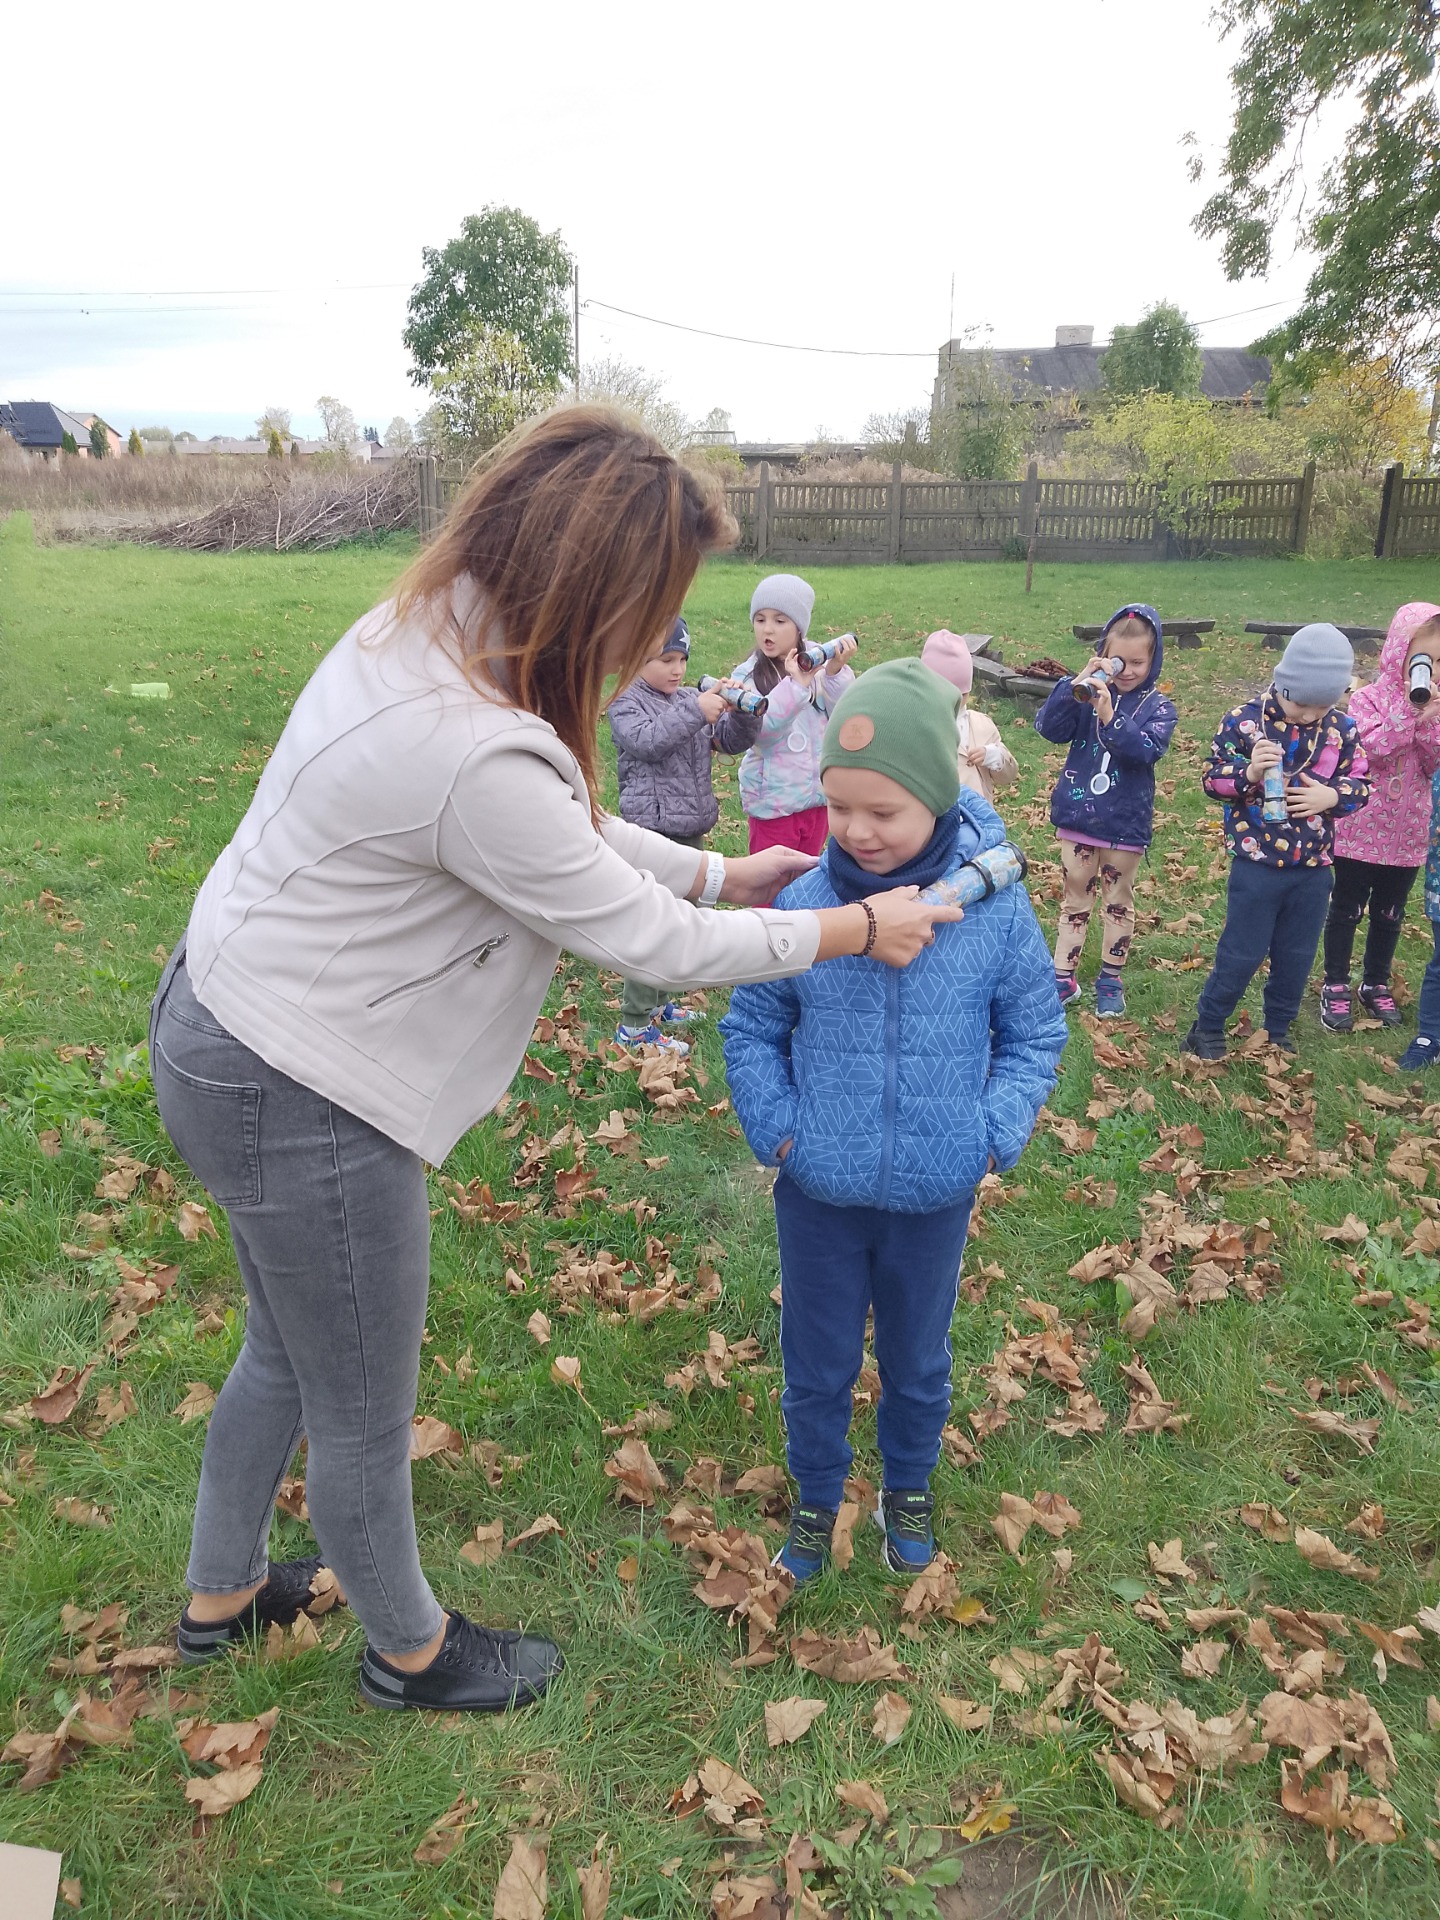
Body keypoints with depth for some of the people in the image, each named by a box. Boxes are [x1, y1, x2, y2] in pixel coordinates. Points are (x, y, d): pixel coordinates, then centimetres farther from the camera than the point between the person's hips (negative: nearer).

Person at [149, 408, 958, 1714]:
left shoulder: (418, 632, -3)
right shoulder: (474, 759, -33)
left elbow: (571, 830, 8)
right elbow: (653, 946, -21)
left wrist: (722, 873, 7)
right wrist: (858, 929, -9)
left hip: (224, 1020, 10)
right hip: (299, 1099, -9)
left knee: (287, 1353, 29)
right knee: (362, 1413, 15)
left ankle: (221, 1596, 53)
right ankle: (410, 1650, 43)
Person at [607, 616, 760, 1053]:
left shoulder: (692, 698, 12)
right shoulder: (627, 702, -5)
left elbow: (733, 741, 10)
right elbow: (645, 740, -24)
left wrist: (742, 712, -10)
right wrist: (696, 712, -28)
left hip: (692, 829, 7)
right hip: (652, 830, -7)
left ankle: (661, 1002, 33)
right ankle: (634, 1024, -1)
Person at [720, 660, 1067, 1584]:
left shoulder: (995, 908, -15)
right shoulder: (804, 904, -15)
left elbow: (1036, 1032, -1)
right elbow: (751, 1027, -1)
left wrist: (992, 1135, -10)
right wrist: (776, 1127, -10)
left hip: (938, 1195, 0)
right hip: (818, 1193, 0)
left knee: (918, 1360, 23)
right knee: (818, 1364, 19)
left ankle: (909, 1487, 51)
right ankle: (817, 1493, 46)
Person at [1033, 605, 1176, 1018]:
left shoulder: (1157, 707, -6)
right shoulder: (1088, 694, -2)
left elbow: (1147, 749, -24)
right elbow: (1048, 727, -15)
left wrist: (1110, 719, -36)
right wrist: (1075, 684, -25)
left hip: (1125, 825, -1)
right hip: (1076, 818, 2)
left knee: (1118, 903, 13)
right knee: (1074, 898, 12)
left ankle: (1111, 981, 27)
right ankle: (1063, 978, 21)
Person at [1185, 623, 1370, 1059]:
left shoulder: (1343, 729, -1)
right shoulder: (1244, 720, -10)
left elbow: (1360, 784, 6)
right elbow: (1212, 778, -8)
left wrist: (1333, 796, -15)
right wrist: (1248, 773, -28)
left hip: (1314, 868, 4)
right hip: (1257, 863, -4)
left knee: (1297, 956, 14)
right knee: (1241, 953, 3)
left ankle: (1278, 1030, 33)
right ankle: (1208, 1026, 21)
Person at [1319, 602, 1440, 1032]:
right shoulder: (1368, 698, -9)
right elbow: (1370, 748, -23)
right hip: (1360, 828, -4)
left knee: (1390, 913, 15)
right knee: (1346, 909, 7)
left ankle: (1376, 983, 31)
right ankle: (1335, 985, 20)